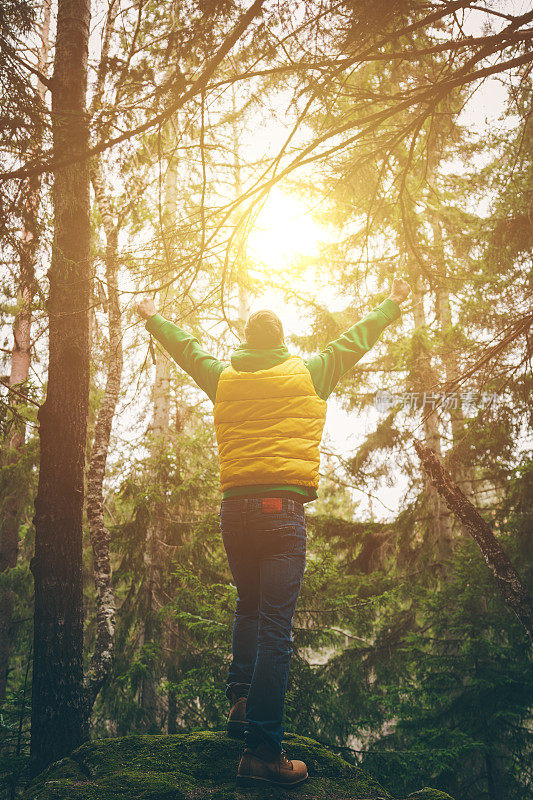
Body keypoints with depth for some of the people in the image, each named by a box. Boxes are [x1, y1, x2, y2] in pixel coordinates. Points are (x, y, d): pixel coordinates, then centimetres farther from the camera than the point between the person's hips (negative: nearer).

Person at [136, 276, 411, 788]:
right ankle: (262, 752, -6)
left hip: (234, 510, 4)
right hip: (283, 509, -4)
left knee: (248, 608, 25)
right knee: (275, 627, -6)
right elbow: (356, 340, 19)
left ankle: (240, 699, 17)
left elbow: (186, 349, 30)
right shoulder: (308, 374, 5)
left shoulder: (223, 379, 12)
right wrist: (393, 303, 36)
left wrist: (154, 319, 50)